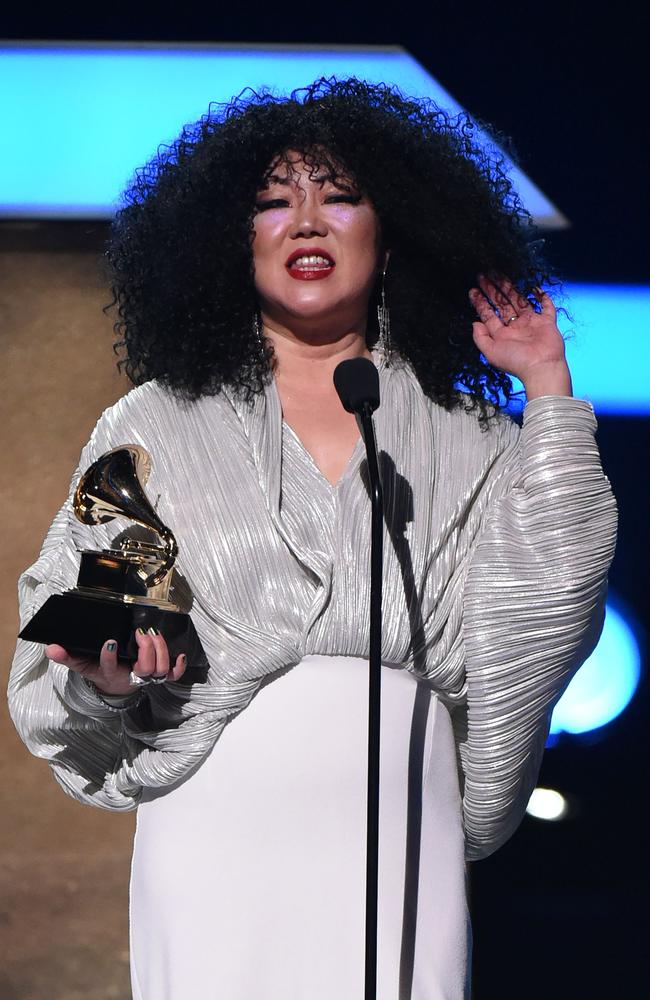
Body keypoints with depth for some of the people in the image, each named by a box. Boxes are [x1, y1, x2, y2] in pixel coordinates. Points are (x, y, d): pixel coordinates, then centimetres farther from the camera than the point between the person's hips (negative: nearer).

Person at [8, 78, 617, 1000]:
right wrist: (103, 676, -14)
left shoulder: (465, 440, 11)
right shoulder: (158, 427, 9)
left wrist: (549, 395, 2)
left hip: (399, 848, 1)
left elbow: (541, 614, -3)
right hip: (220, 844, -1)